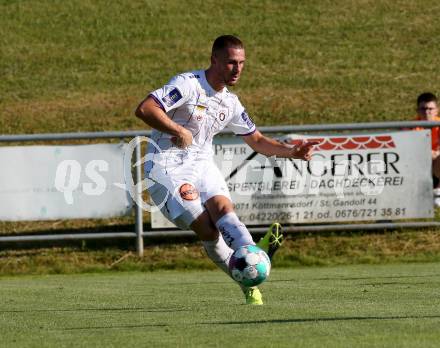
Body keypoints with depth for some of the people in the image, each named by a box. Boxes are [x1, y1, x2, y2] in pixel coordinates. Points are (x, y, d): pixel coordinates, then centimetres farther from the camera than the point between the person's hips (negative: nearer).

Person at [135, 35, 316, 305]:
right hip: (167, 168, -6)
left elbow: (257, 141, 21)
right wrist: (178, 131, -30)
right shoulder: (188, 84, -12)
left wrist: (291, 151, 5)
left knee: (222, 207, -25)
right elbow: (144, 109, -22)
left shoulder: (230, 103, 12)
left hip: (202, 164, 6)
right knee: (206, 228, -19)